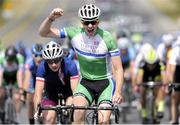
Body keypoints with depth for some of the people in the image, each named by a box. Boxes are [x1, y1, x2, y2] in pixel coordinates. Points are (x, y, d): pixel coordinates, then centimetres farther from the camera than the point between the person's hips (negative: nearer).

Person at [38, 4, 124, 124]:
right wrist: (51, 18, -29)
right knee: (79, 111, -27)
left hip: (105, 83, -2)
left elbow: (118, 69, -16)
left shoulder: (108, 38, -17)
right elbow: (43, 32, -9)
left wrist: (118, 92, -31)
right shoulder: (75, 33, -10)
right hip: (85, 82, 2)